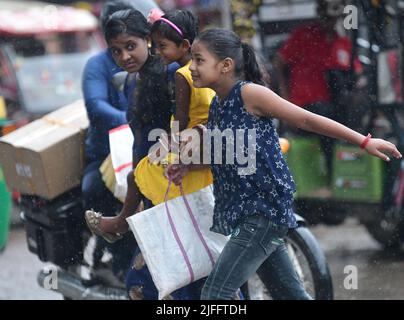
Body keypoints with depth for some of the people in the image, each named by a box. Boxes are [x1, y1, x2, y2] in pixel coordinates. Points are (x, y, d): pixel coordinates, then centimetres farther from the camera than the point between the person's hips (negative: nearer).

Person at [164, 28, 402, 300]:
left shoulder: (249, 93, -14)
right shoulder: (217, 104, 10)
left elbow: (306, 119, -12)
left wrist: (364, 141, -12)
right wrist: (189, 168, 10)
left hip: (264, 211, -9)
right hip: (243, 212, 9)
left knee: (215, 294, -12)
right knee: (291, 291, 14)